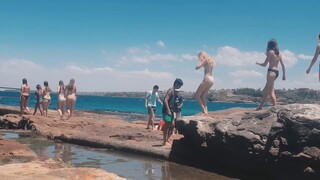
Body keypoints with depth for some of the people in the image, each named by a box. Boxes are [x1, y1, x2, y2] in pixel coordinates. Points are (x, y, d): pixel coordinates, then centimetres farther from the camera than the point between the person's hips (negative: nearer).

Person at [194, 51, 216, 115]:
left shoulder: (205, 60, -8)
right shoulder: (211, 60, 18)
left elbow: (197, 67, -12)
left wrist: (199, 60, 1)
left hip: (207, 79, -9)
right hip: (211, 79, 9)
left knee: (197, 95, -5)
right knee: (203, 96, 14)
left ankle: (204, 111, -11)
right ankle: (206, 111, 7)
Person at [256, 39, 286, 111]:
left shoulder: (270, 52, -7)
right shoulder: (279, 53, 12)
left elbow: (264, 64, -6)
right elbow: (283, 65, 9)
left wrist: (258, 63, 12)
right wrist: (284, 75, 14)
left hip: (271, 71, -8)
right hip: (276, 72, 8)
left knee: (271, 92, -6)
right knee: (266, 89, 14)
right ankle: (261, 106, 17)